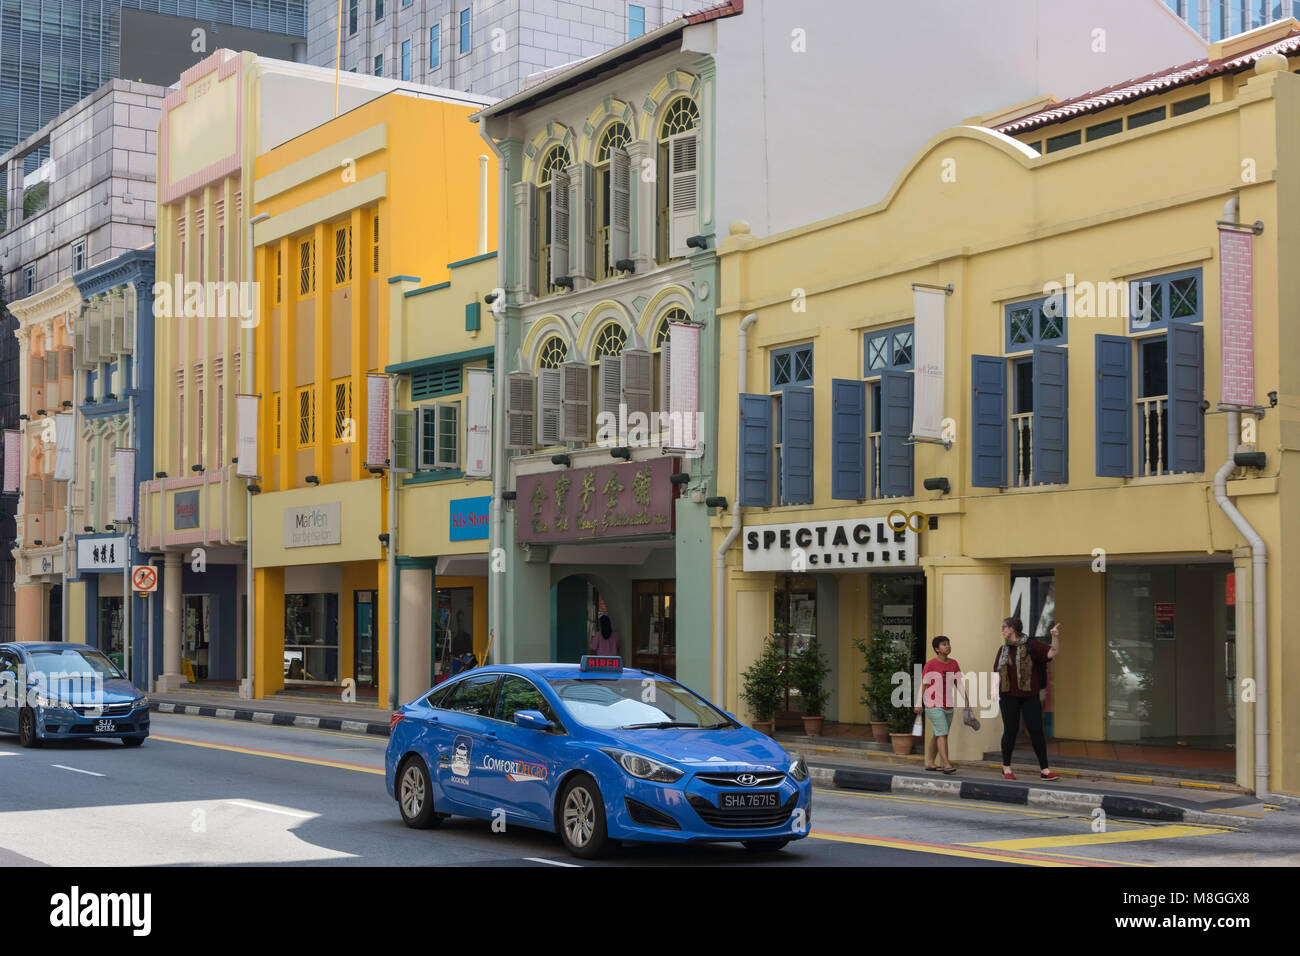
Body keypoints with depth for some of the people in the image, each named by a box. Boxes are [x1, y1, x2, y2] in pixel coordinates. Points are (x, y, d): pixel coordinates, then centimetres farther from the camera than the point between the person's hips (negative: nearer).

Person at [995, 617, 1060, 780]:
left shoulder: (1031, 646, -1)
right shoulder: (1003, 649, 10)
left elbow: (1053, 652, -10)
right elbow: (998, 673, 16)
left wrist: (1055, 636, -26)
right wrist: (996, 694, 9)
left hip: (1029, 696, -2)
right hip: (1008, 696, 2)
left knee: (1036, 730, -5)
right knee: (1010, 730, 2)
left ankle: (1044, 770, -3)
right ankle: (1006, 767, 16)